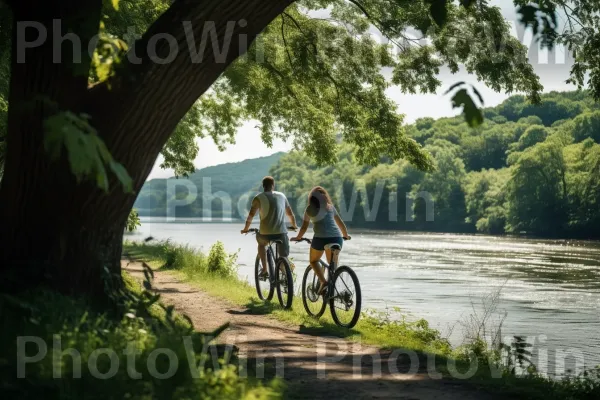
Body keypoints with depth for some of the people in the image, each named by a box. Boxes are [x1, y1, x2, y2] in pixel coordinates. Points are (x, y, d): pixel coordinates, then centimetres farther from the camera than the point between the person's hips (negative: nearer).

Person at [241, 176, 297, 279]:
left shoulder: (259, 197, 4)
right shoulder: (282, 196, 13)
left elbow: (251, 215, -1)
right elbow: (290, 214, 20)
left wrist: (246, 229, 14)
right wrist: (294, 226, 37)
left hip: (266, 233, -1)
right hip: (281, 232, 1)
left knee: (261, 243, 31)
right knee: (284, 257, 14)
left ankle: (265, 270, 20)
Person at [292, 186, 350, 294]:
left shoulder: (310, 209, 8)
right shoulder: (330, 207, 18)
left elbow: (304, 226, 8)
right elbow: (340, 223, 24)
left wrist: (298, 237, 24)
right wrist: (345, 235, 40)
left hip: (320, 238, -3)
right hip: (336, 238, 3)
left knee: (313, 261, 18)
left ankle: (323, 281, -3)